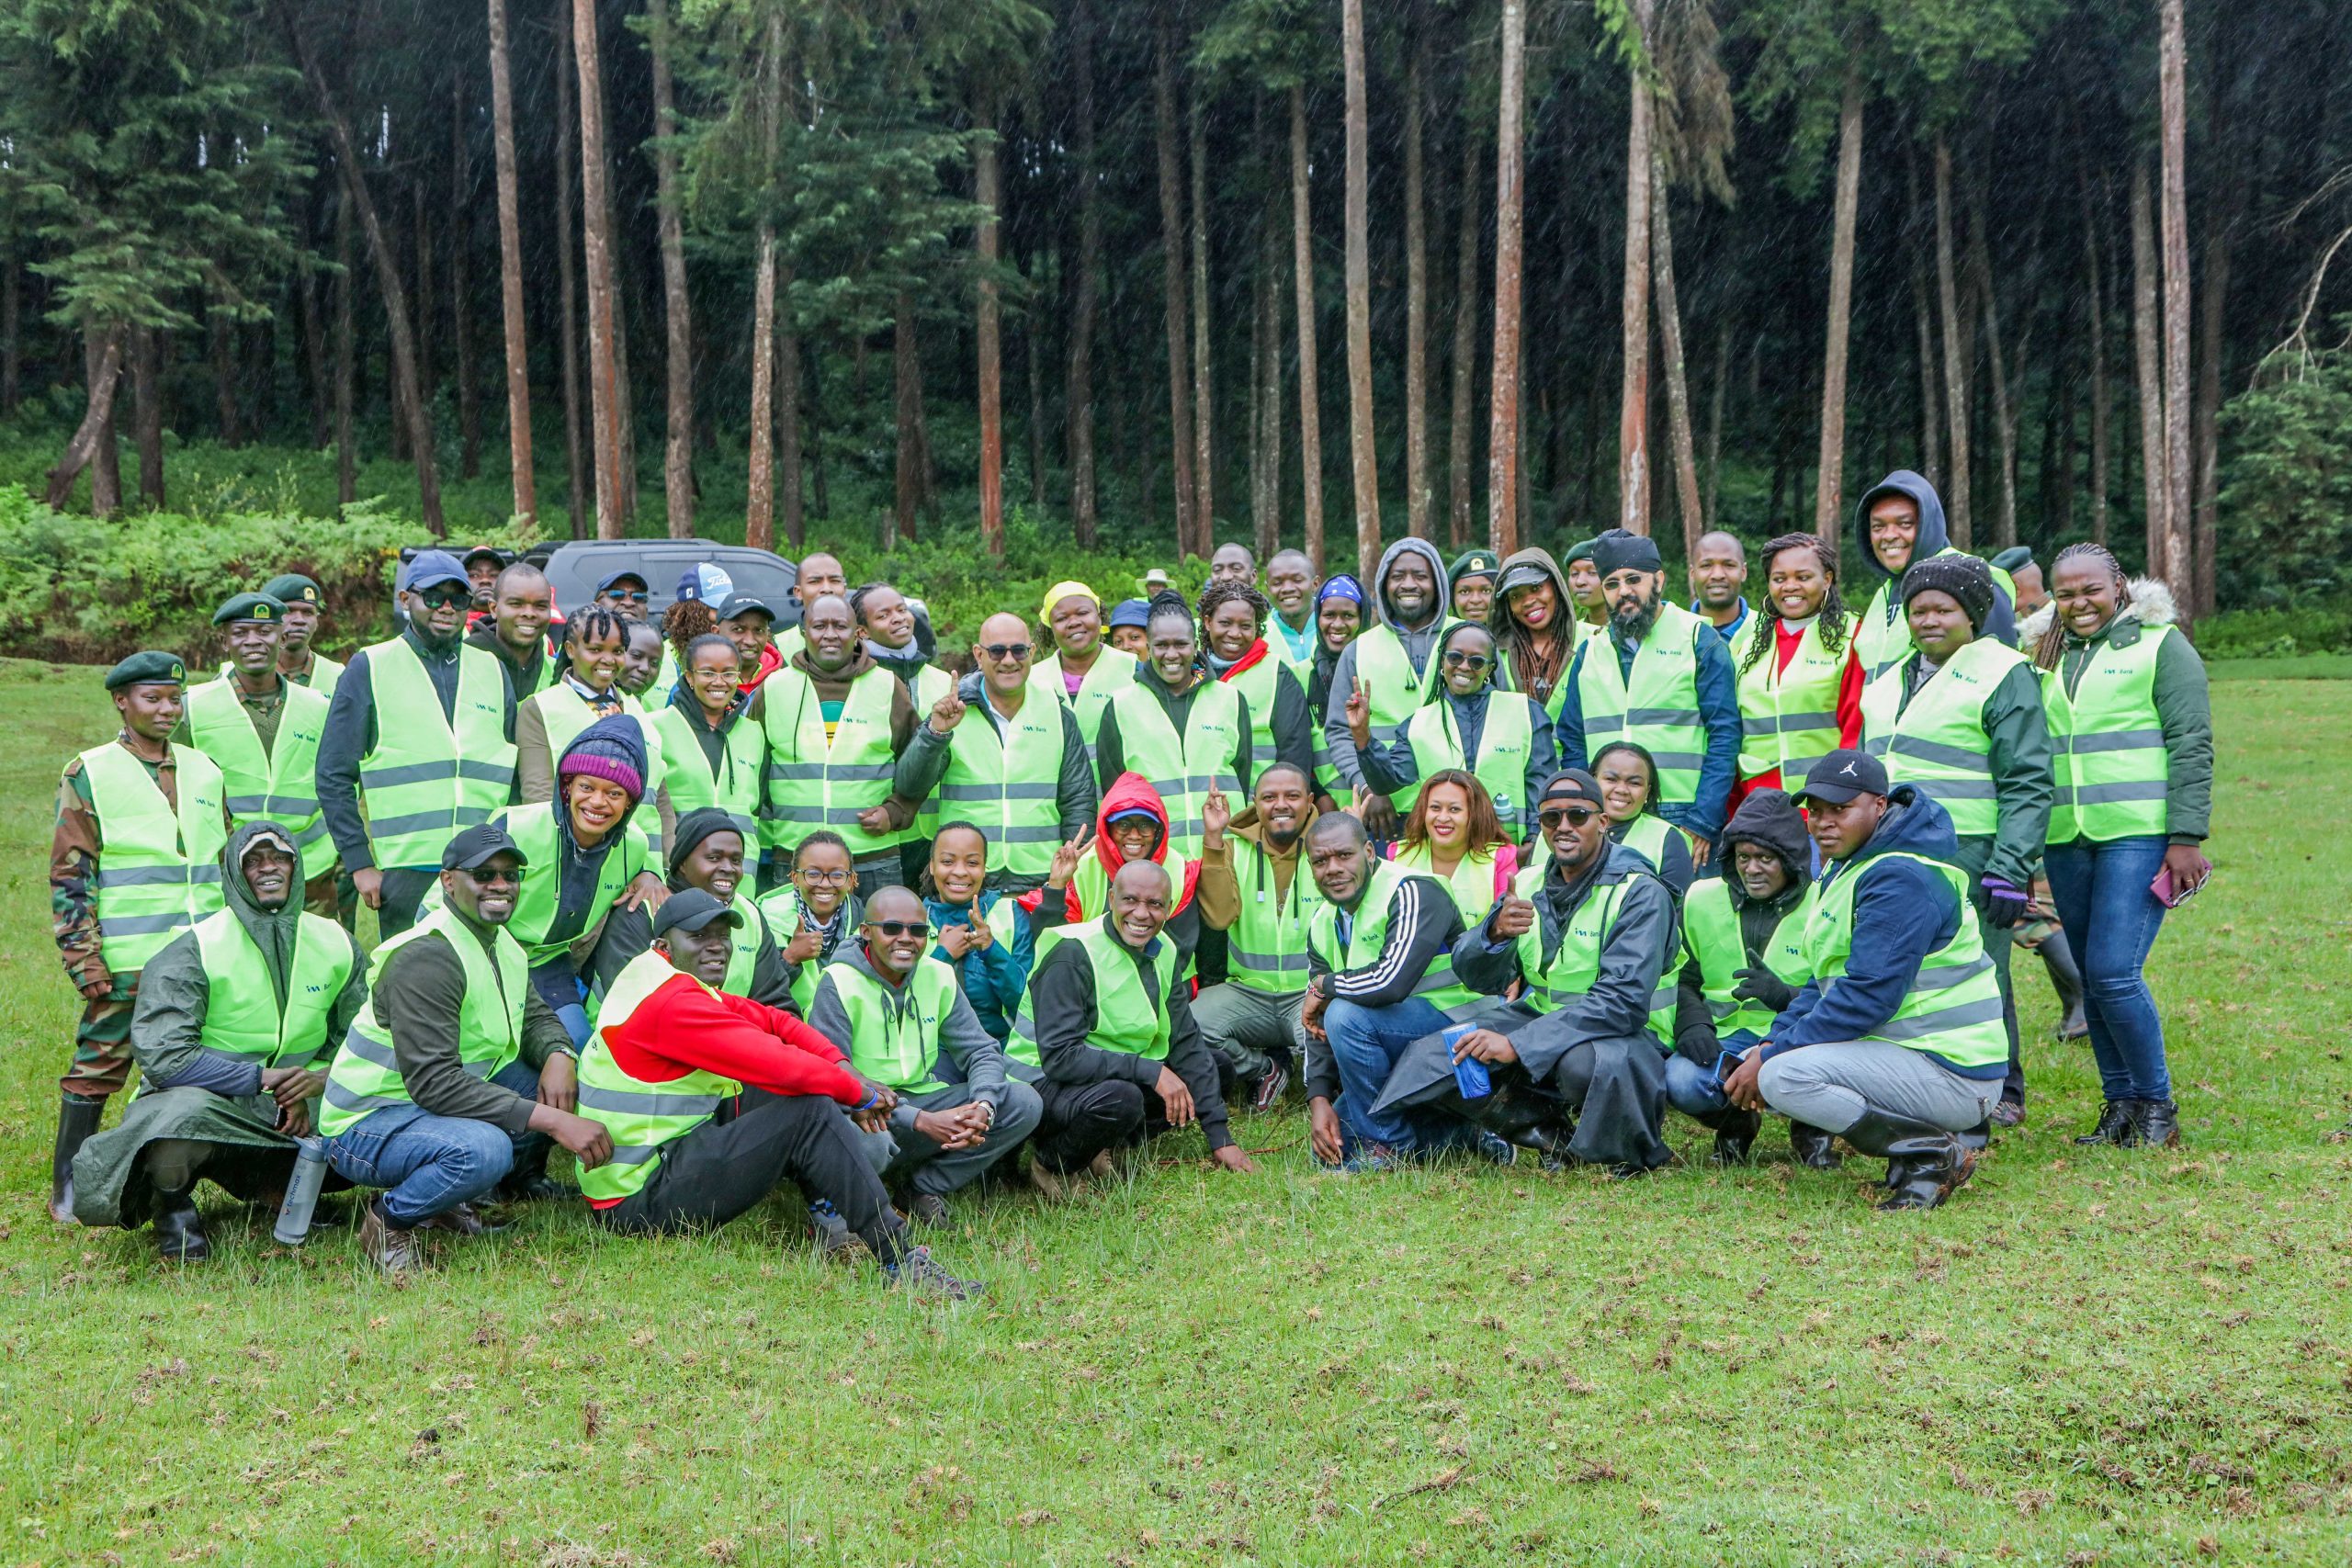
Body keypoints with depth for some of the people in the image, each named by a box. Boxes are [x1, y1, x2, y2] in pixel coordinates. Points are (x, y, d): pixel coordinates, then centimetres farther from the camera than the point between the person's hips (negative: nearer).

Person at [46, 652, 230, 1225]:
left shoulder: (205, 772, 15)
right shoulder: (89, 775, 1)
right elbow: (69, 876, -2)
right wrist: (85, 960, -9)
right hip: (126, 963, -4)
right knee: (98, 1067, -1)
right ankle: (67, 1189, 10)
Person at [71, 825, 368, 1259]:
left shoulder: (337, 945, 2)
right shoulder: (194, 951, -13)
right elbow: (162, 1056, -20)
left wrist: (322, 1077, -11)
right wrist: (262, 1078, -21)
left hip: (293, 1113, 5)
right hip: (205, 1099, -5)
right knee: (185, 1108, -39)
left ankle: (284, 1186, 14)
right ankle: (172, 1205, -4)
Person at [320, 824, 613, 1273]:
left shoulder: (503, 944, 8)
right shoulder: (426, 957, -22)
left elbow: (537, 1017, 15)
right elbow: (434, 1083, -30)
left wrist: (559, 1055, -13)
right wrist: (552, 1120, -34)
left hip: (445, 1105, 9)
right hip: (366, 1126, -9)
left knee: (572, 1081, -3)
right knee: (484, 1148, -38)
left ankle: (450, 1198, 6)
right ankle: (389, 1219, -7)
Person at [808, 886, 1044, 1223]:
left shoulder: (939, 976, 5)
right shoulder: (839, 983, -12)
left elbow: (982, 1050, 5)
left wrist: (983, 1106, -20)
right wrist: (921, 1121, -27)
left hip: (924, 1100, 6)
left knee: (1025, 1103, -11)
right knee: (869, 1142, -41)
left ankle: (924, 1185, -2)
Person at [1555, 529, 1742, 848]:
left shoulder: (1698, 639, 2)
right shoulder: (1590, 652, 14)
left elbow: (1724, 735, -4)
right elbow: (1573, 743, 15)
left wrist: (1703, 822, -11)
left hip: (1683, 822, -3)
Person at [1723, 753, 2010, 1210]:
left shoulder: (1901, 879, -18)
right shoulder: (1846, 868, 15)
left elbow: (1866, 996, -24)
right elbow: (1823, 982, 15)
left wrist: (1770, 1059, -20)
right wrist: (1771, 1045, -2)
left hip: (1954, 1075, -11)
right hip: (1907, 1051, 11)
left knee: (1785, 1077, -25)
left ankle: (1936, 1153, -12)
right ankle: (1912, 1140, 8)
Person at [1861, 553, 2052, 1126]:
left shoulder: (2003, 675, -4)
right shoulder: (1892, 677, 19)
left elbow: (2027, 783, -9)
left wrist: (2012, 869, -16)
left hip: (1968, 853, -7)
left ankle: (2000, 1093, 13)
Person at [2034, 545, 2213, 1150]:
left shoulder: (2161, 646, 0)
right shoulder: (2047, 657, 15)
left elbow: (2192, 746, -5)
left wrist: (2186, 837, -11)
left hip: (2139, 835, -5)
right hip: (2065, 840, 6)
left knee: (2114, 972, -12)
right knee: (2092, 981, 8)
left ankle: (2157, 1105, 5)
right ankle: (2120, 1105, 20)